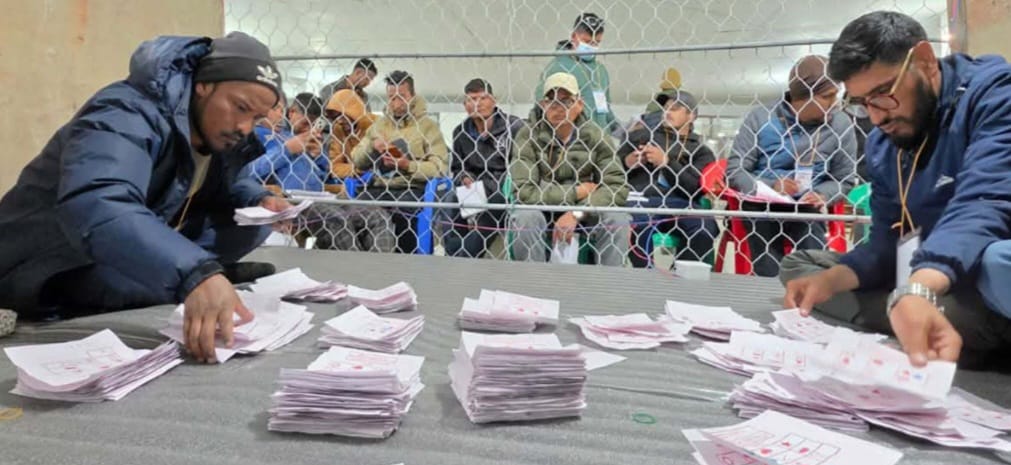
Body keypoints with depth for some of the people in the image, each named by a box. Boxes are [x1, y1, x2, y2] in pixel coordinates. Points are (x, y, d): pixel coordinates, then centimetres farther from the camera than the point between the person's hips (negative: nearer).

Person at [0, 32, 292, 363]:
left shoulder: (221, 130, -4)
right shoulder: (129, 115, -29)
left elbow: (233, 182, 15)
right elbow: (94, 209, -47)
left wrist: (260, 199, -10)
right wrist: (195, 274, -61)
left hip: (147, 250, 7)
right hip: (51, 274, -7)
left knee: (255, 221, -8)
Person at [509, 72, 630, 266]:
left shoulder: (595, 136, -9)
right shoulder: (528, 136, -14)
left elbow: (617, 187, -16)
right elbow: (524, 191, -23)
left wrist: (577, 213, -29)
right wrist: (577, 192, -19)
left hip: (585, 211, 1)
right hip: (542, 209, -1)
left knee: (618, 220, -24)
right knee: (523, 217, -32)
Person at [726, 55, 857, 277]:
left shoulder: (840, 125, 0)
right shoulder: (760, 117, -3)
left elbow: (845, 180, 7)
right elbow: (734, 171, -4)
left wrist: (821, 195, -16)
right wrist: (770, 186, -22)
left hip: (806, 209, 1)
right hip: (761, 206, -1)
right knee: (769, 276, -14)